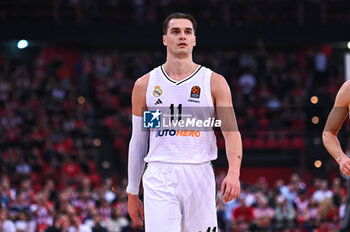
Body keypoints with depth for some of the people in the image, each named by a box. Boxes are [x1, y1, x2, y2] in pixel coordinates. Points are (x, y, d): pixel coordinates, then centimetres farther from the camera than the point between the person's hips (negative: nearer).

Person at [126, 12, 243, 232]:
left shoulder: (214, 82, 5)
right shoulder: (145, 85, 9)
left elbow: (232, 132, -3)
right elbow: (138, 142, 14)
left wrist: (233, 172, -21)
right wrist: (132, 193, 13)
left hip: (199, 176, 0)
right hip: (159, 179, 0)